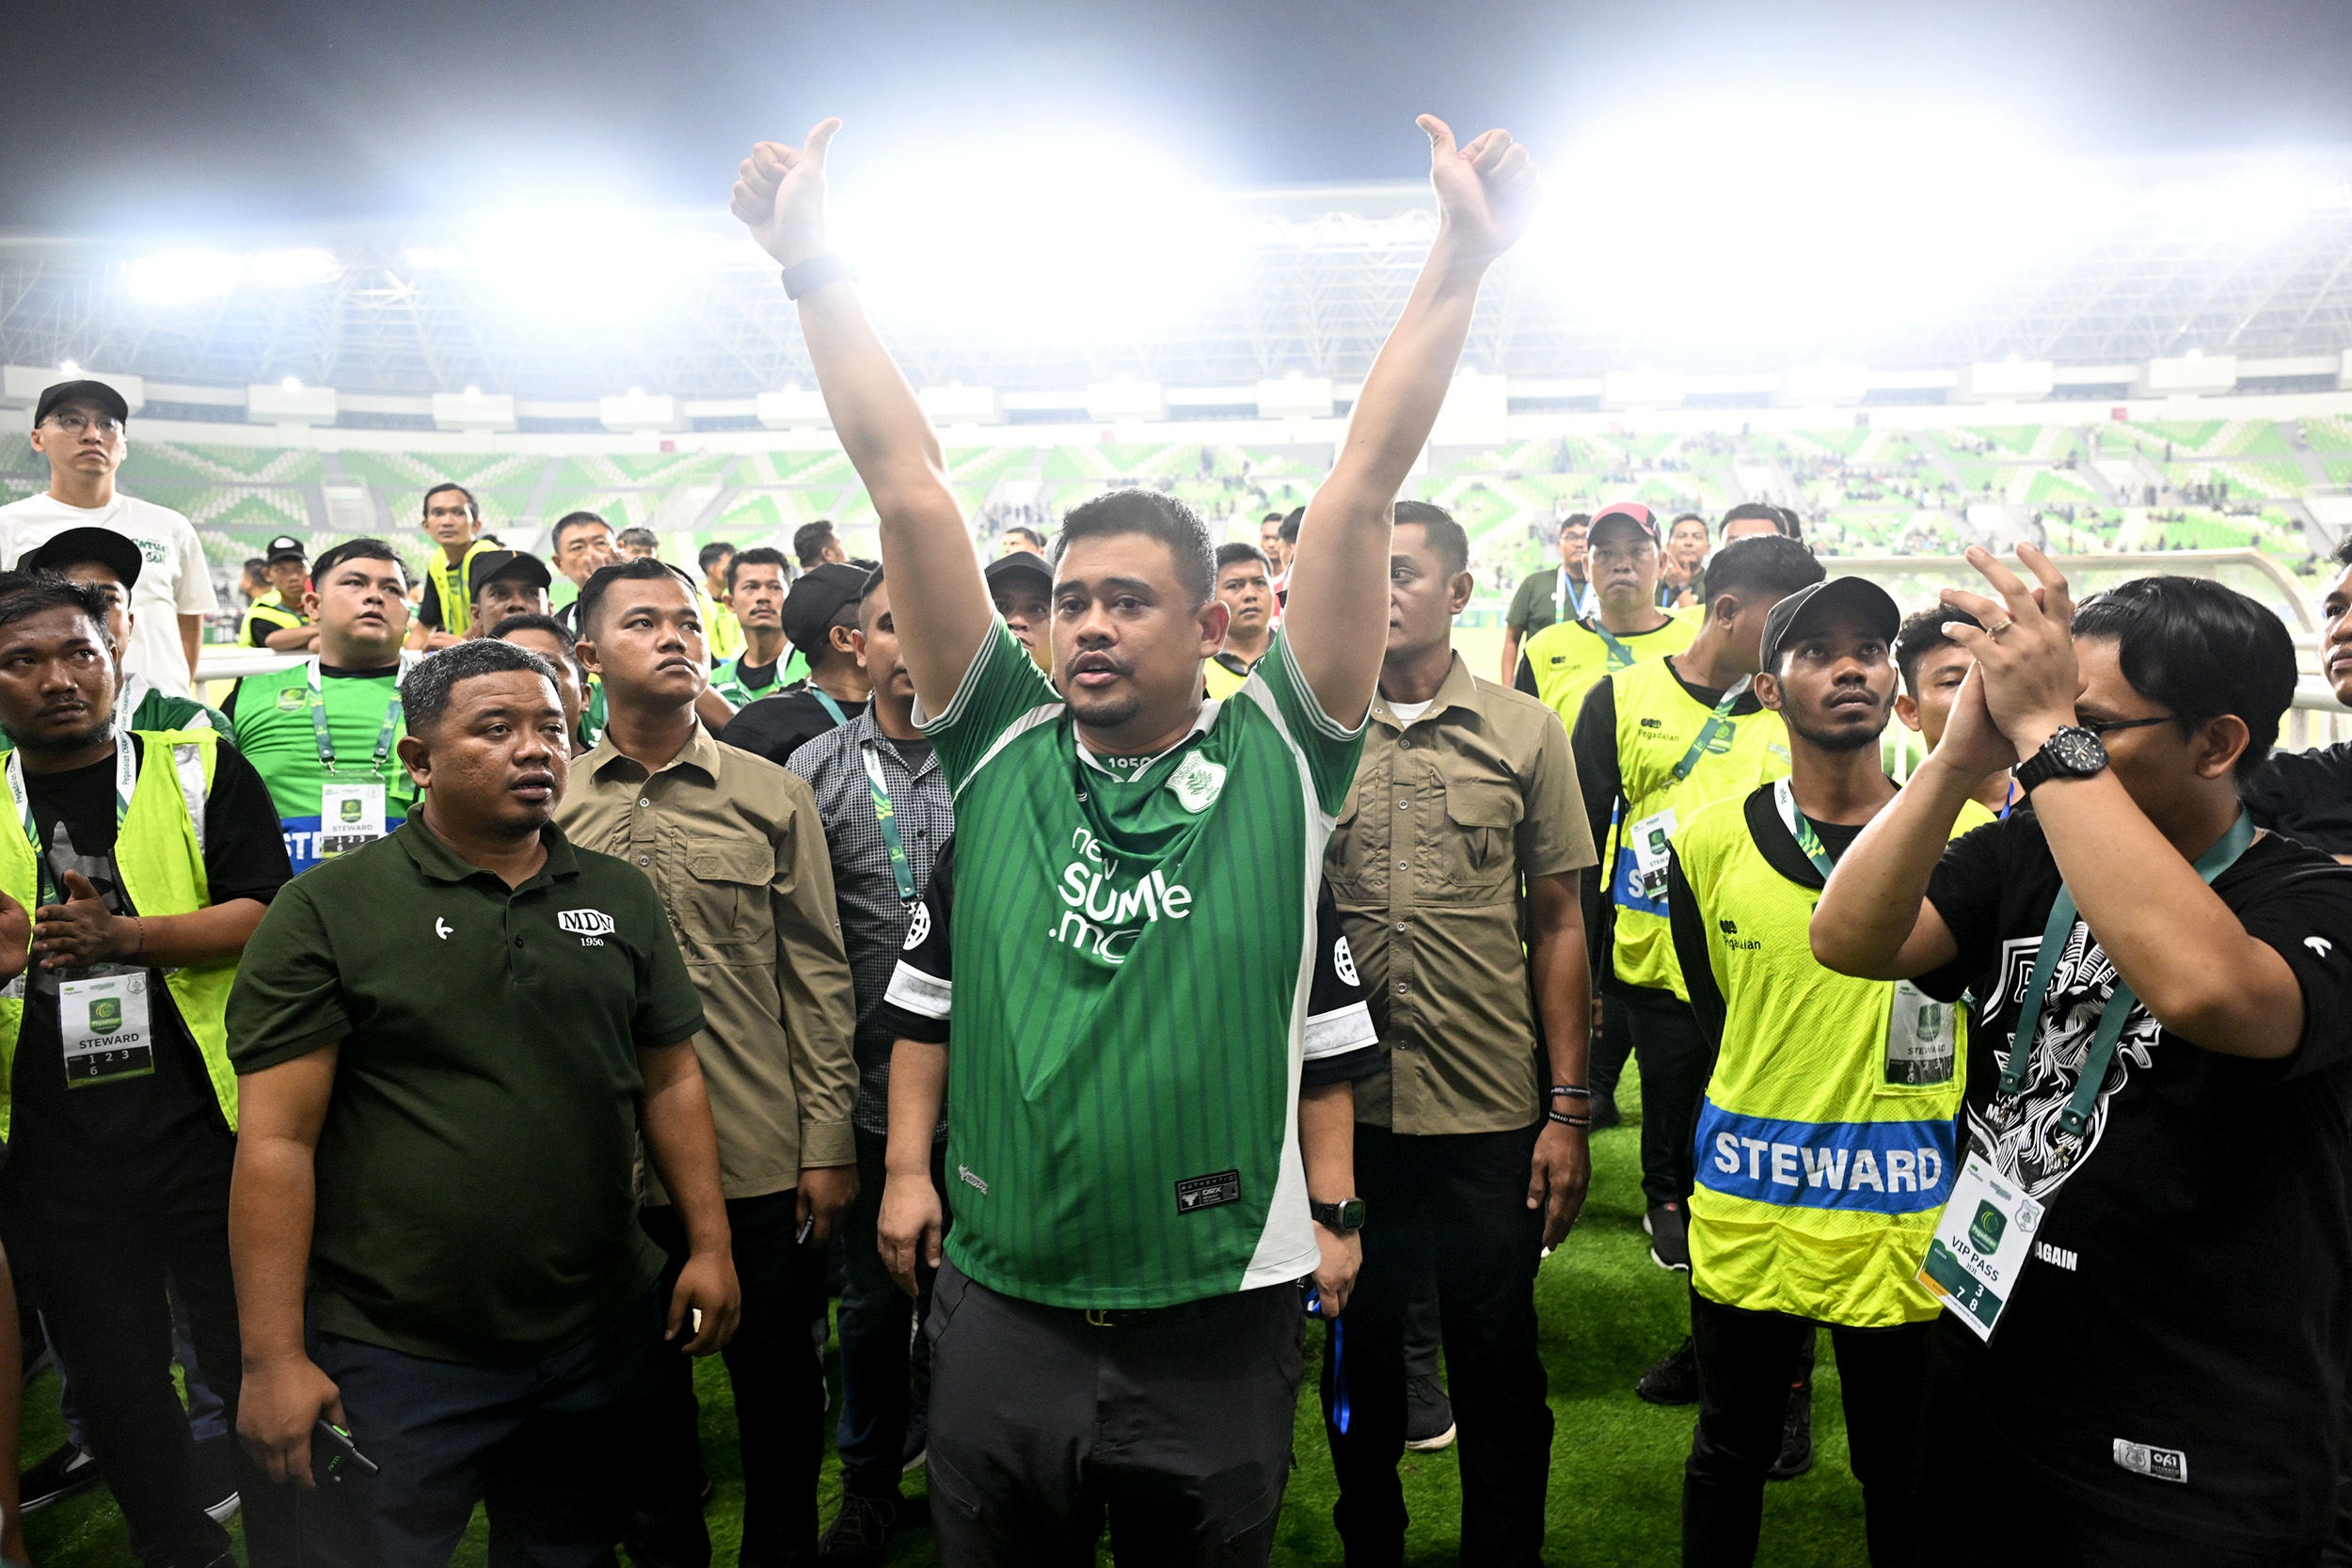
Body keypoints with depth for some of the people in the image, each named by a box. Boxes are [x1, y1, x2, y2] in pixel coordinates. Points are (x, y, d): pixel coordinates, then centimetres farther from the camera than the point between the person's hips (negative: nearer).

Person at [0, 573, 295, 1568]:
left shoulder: (200, 771, 1)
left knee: (256, 1364, 6)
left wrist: (124, 937, -21)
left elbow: (264, 917, -8)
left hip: (207, 1123, -3)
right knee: (111, 1381, 15)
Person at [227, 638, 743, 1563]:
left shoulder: (622, 897, 5)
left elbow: (671, 1082, 10)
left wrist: (710, 1245, 4)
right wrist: (273, 1358, -13)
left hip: (598, 1338, 4)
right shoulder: (327, 911, -8)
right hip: (394, 1352, -4)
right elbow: (278, 1140, -11)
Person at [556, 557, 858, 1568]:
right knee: (643, 1385, 16)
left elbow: (816, 977, 0)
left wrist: (829, 1141, -4)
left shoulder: (774, 797, 1)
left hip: (762, 1161, -1)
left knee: (778, 1377, 11)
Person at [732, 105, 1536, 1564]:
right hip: (1003, 1309, 2)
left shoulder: (1280, 758, -5)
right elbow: (907, 479, -4)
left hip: (1224, 1321, -1)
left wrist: (1464, 256, -12)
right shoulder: (1001, 749, -1)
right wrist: (814, 261, -3)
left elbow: (1368, 479, -10)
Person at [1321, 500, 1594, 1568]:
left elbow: (1560, 925, 2)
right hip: (1342, 1109, 1)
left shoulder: (1524, 732, 1)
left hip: (1491, 1115, -1)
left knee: (1499, 1372, 10)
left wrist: (1567, 1110, -2)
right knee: (1355, 1361, 16)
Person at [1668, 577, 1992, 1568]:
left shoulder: (1970, 840, -6)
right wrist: (1768, 1110, 7)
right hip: (1743, 1219, 1)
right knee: (1730, 1454, 17)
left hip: (1909, 1224, -1)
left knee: (1901, 1467, 16)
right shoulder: (1708, 842, -3)